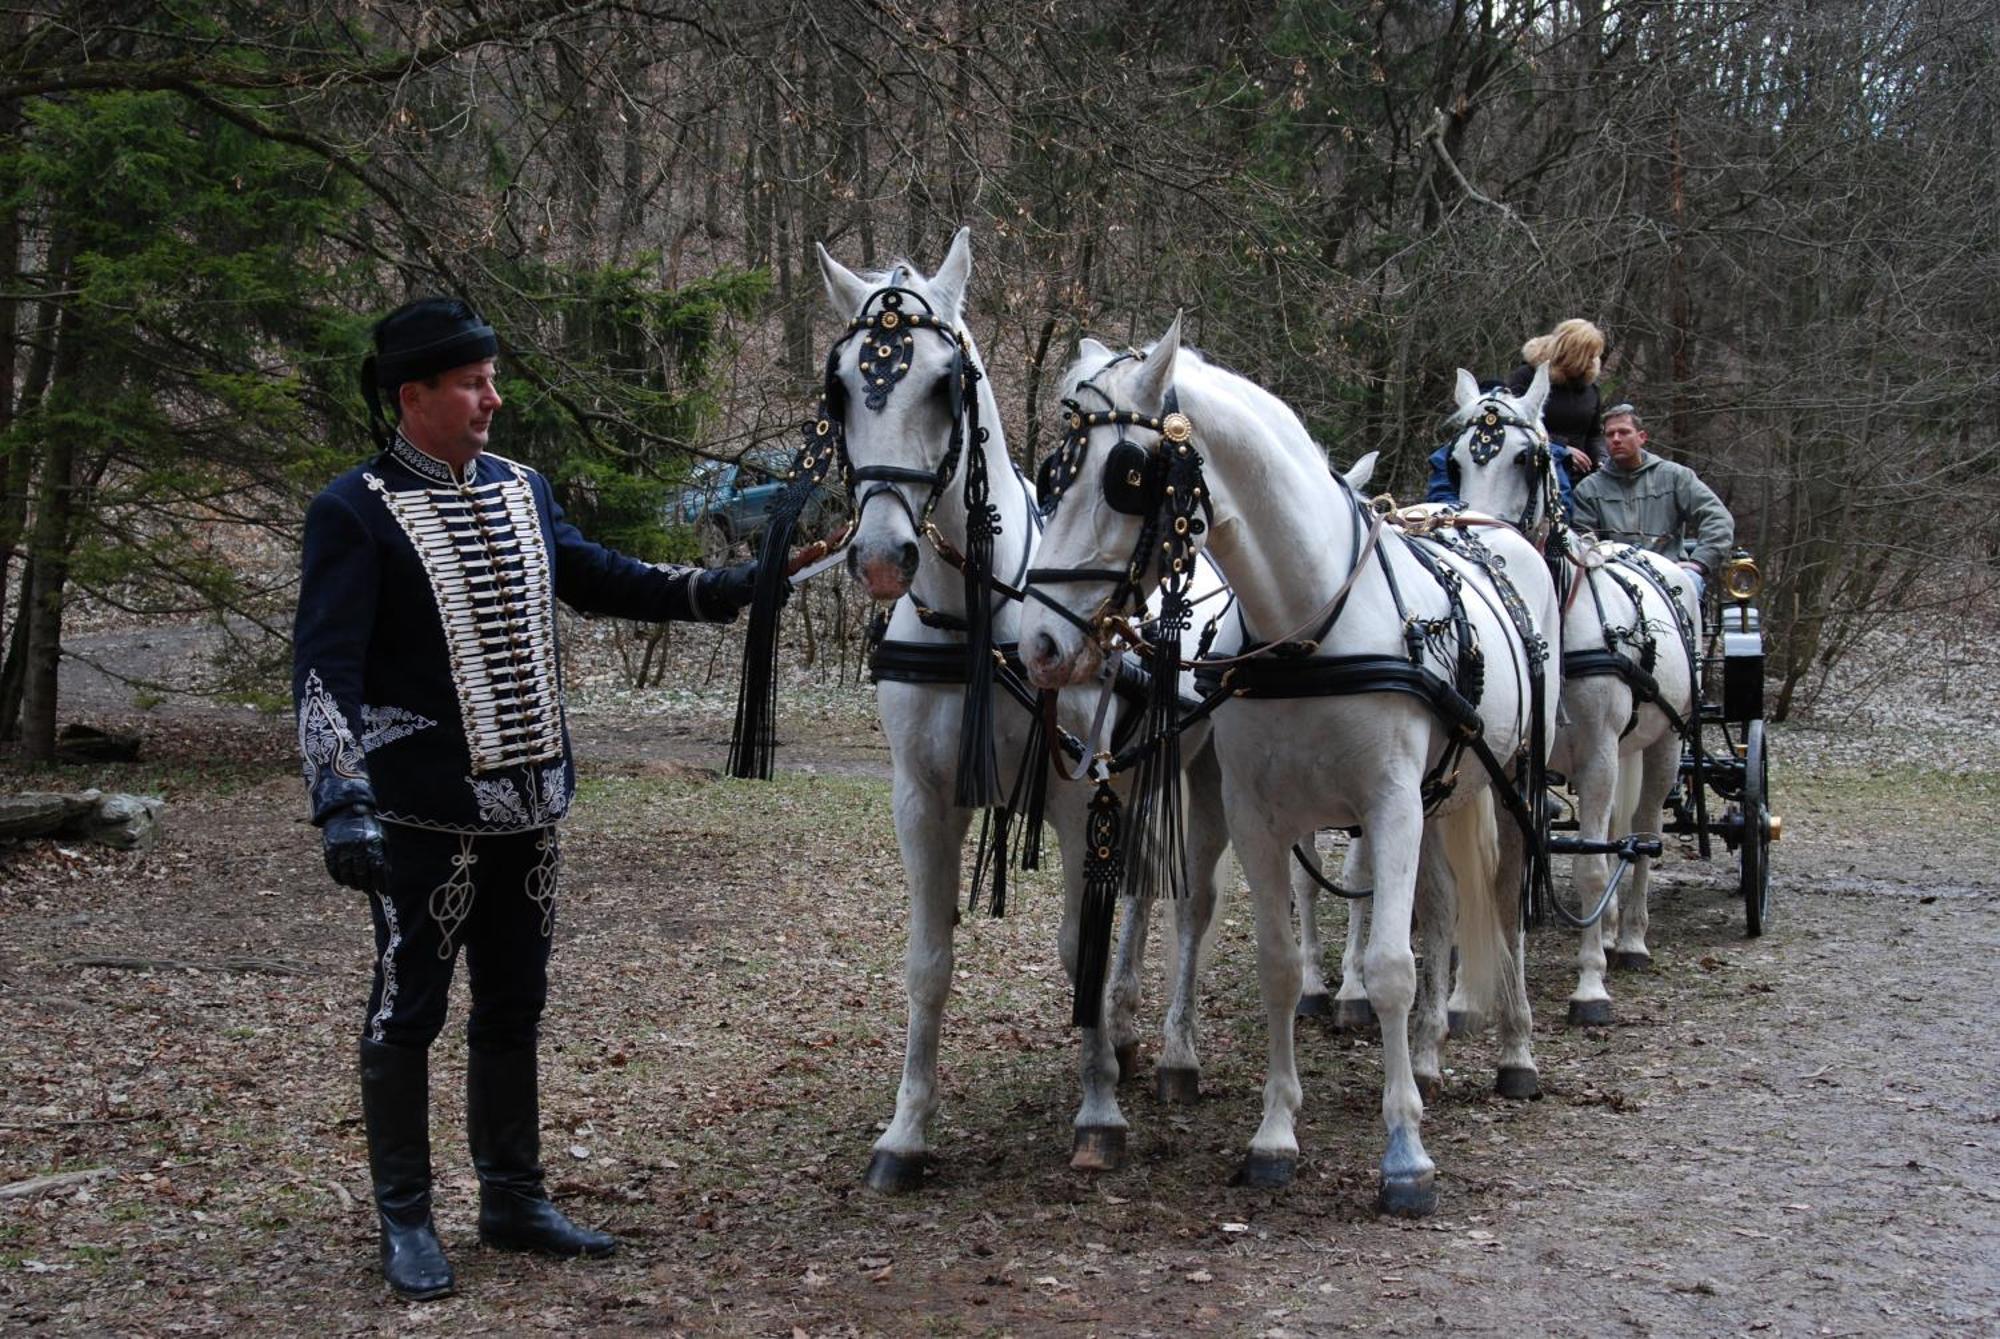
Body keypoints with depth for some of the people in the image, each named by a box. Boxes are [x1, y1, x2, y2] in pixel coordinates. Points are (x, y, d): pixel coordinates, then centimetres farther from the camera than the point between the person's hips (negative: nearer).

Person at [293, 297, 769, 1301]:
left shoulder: (521, 490, 10)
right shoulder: (355, 513, -12)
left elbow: (599, 580, 24)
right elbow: (326, 668, -18)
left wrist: (725, 590, 18)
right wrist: (342, 803, -27)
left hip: (526, 802, 7)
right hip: (424, 812, -7)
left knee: (514, 1006, 15)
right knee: (408, 1011, 3)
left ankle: (513, 1199, 28)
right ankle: (404, 1221, 15)